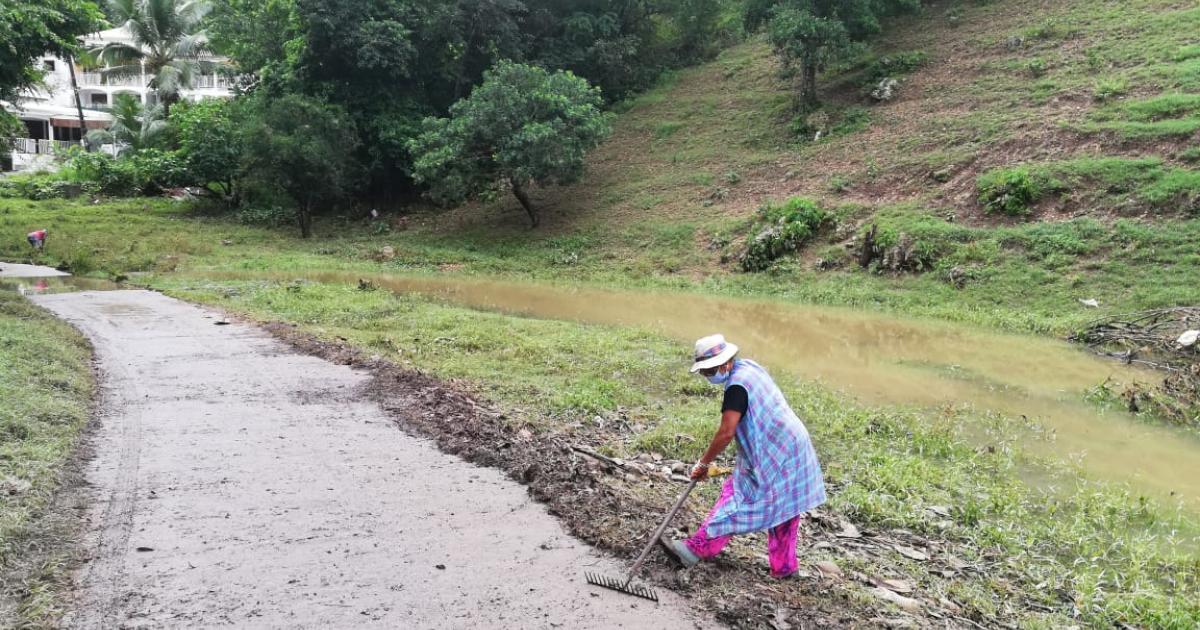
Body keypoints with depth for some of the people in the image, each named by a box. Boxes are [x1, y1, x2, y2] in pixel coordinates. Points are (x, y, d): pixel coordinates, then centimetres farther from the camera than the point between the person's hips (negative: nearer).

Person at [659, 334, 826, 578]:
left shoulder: (737, 385, -21)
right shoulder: (749, 366, 9)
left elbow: (726, 433, -23)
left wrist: (703, 463, -12)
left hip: (773, 455, -9)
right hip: (790, 447, 9)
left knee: (737, 500, -5)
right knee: (782, 511, 15)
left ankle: (696, 549, 0)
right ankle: (784, 566, 24)